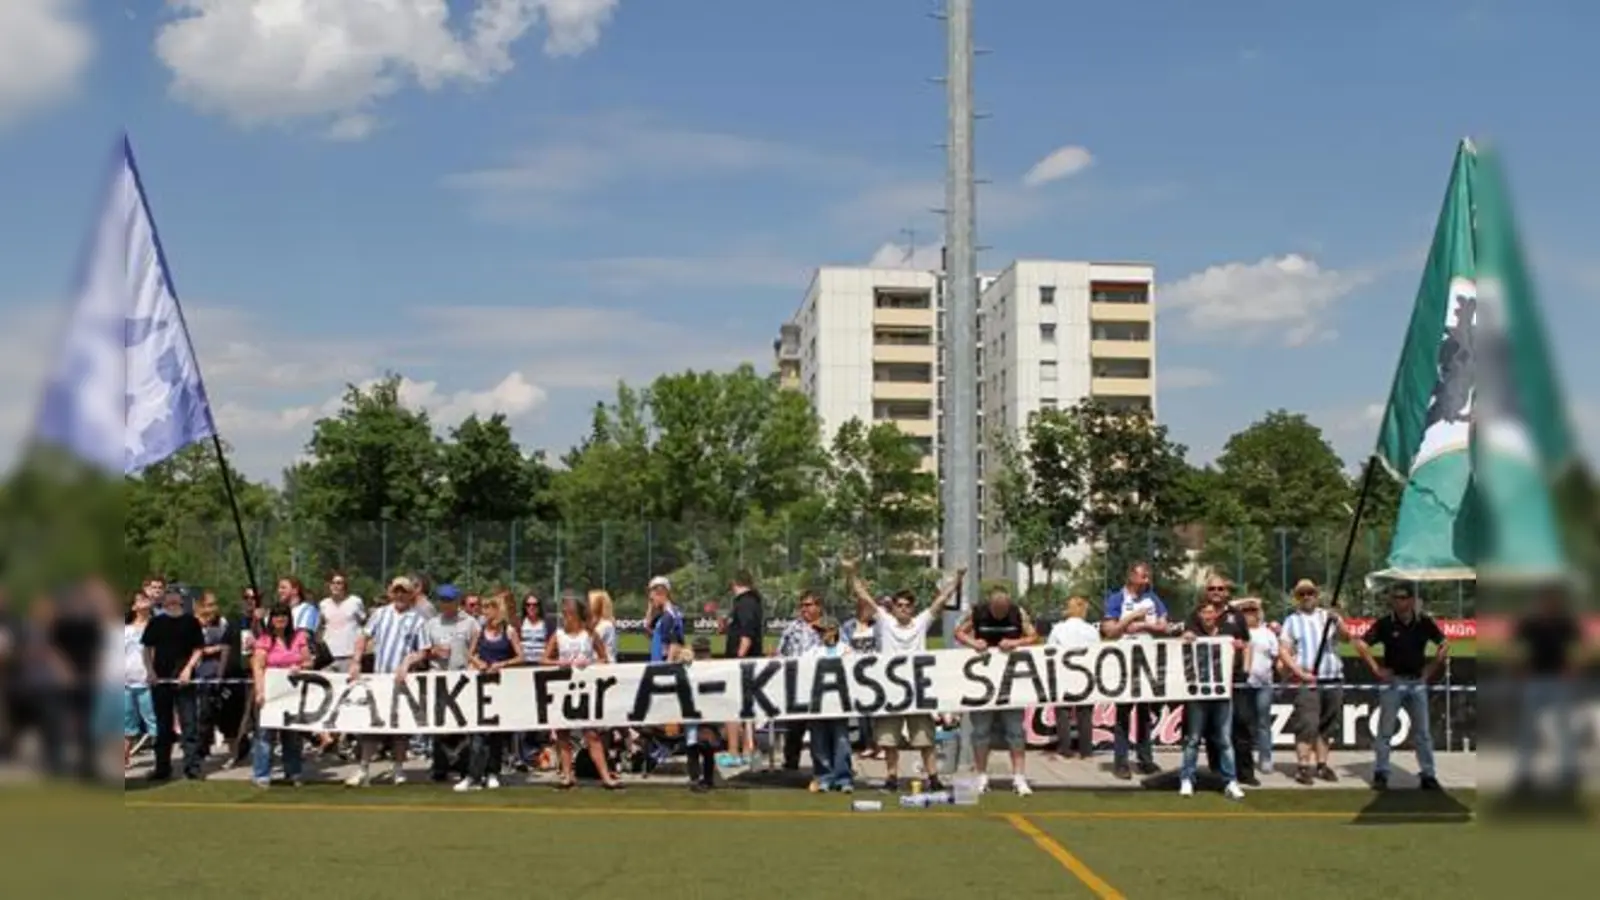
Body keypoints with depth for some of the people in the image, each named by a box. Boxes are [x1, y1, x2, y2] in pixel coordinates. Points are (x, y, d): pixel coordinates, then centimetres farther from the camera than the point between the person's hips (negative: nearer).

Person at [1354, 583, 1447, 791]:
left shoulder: (1424, 622, -2)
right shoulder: (1385, 623, -8)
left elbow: (1444, 645, 9)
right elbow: (1361, 644, -7)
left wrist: (1432, 668, 3)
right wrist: (1376, 668, -8)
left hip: (1417, 682, 2)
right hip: (1392, 681, -2)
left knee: (1423, 731, 7)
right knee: (1385, 730, 1)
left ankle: (1428, 775, 15)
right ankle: (1380, 774, 6)